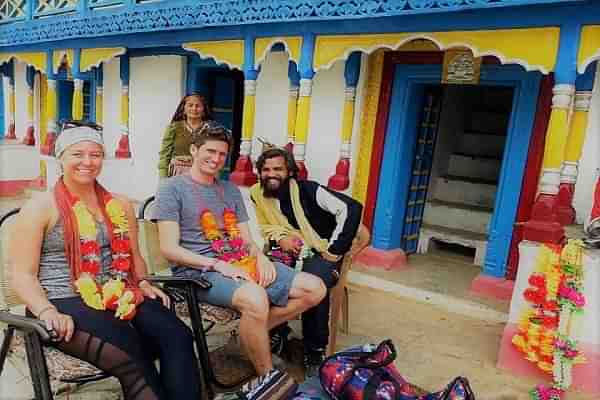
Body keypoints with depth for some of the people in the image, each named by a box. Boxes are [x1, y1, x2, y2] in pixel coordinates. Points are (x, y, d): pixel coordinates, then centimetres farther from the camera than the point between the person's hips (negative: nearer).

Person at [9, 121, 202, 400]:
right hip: (66, 303, -4)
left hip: (120, 297, 5)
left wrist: (143, 283, 3)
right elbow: (22, 274, -2)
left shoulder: (119, 205, 16)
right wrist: (48, 311, -19)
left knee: (178, 336, -24)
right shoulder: (40, 207, 2)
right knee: (131, 356, -31)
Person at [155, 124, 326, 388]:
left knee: (315, 289, -3)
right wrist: (218, 264, -18)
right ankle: (268, 377, -14)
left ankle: (256, 331, 3)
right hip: (199, 270, -7)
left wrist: (261, 257, -6)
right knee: (255, 299, -38)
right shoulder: (173, 188, 0)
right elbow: (169, 249, -9)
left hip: (242, 264, 7)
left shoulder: (230, 190, 19)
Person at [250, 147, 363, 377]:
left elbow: (351, 208, -19)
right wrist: (280, 239, -8)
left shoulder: (308, 190, -13)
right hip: (289, 253, 4)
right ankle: (277, 332, -3)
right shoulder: (257, 194, 3)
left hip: (320, 253, -4)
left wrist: (334, 250, -16)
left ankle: (315, 352, -12)